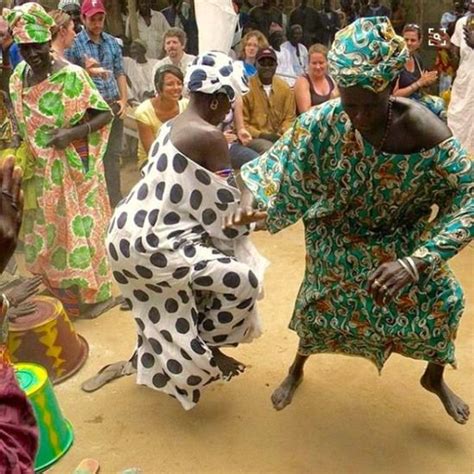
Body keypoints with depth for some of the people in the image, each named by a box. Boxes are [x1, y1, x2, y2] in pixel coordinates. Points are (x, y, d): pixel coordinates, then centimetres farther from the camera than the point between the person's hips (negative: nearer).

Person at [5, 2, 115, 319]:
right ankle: (63, 288, 36)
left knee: (80, 227, 3)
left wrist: (72, 133, -26)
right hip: (41, 169, 7)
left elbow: (105, 114, -15)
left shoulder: (71, 75, -19)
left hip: (73, 167, -7)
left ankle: (97, 291, 21)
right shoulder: (19, 76, 1)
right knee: (49, 228, 17)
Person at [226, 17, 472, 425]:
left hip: (402, 238, 0)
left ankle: (435, 378, 31)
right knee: (320, 299, 9)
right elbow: (280, 164, -15)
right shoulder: (324, 121, -29)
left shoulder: (424, 130, -34)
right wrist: (250, 199, -36)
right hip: (340, 236, 0)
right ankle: (297, 369, 42)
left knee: (441, 298, -3)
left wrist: (414, 261, -41)